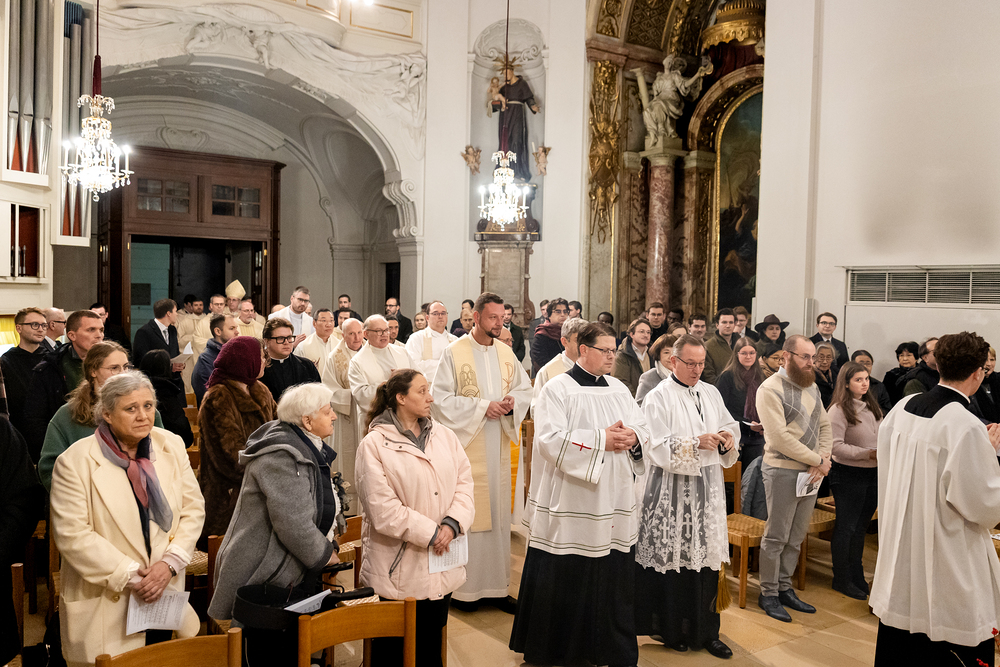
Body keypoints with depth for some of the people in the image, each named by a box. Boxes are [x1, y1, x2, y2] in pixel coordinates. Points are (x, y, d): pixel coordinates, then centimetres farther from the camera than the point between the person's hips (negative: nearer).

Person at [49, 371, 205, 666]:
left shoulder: (172, 446, 1)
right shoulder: (75, 462, -12)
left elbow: (193, 508, 2)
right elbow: (72, 534, -15)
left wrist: (170, 562, -11)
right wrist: (129, 576, -16)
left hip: (164, 596, 4)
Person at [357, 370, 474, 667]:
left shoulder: (443, 435, 7)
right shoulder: (374, 445, -11)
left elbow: (464, 481, 3)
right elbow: (383, 509, -17)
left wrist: (453, 523, -14)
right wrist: (430, 533, -15)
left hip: (441, 564, 5)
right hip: (398, 570, -5)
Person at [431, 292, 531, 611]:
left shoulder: (506, 353, 9)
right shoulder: (454, 352, -6)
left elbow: (525, 389, 14)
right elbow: (441, 398, -10)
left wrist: (512, 402, -8)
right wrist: (482, 406, -15)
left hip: (498, 446, 5)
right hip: (465, 444, -5)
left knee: (497, 511, 9)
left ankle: (495, 585, 20)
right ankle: (463, 586, 13)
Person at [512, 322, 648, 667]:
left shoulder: (619, 389, 12)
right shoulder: (557, 389, -6)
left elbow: (643, 429, 12)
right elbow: (551, 439, -17)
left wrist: (632, 437, -11)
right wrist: (601, 439, -17)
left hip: (613, 504, 5)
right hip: (570, 505, -5)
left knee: (612, 580, 9)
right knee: (566, 581, 4)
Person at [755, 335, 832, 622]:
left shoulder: (811, 387, 13)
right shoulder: (770, 389, -12)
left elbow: (825, 426, 15)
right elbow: (780, 437, -18)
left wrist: (824, 458, -3)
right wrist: (817, 460, -12)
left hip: (811, 473, 7)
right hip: (782, 471, -7)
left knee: (796, 537, 13)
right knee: (776, 537, 1)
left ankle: (784, 588, 25)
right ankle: (768, 593, 13)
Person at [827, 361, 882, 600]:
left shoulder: (871, 406, 10)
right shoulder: (839, 410, -14)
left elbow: (880, 436, 20)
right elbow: (837, 446, -21)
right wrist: (869, 453, -25)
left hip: (873, 473, 7)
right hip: (848, 475, -7)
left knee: (861, 527, 16)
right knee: (846, 527, 1)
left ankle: (857, 577, 28)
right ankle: (842, 580, 13)